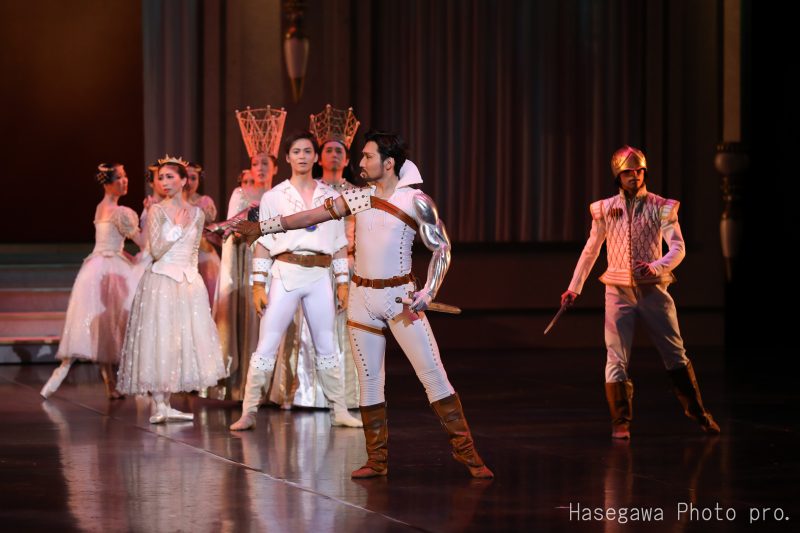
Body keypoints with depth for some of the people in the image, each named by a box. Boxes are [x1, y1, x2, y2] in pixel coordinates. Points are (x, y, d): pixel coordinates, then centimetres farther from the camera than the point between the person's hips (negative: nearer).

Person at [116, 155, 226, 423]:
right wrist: (178, 228, -9)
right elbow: (157, 250, -9)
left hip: (189, 281, 5)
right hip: (161, 280, -5)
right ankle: (158, 405, -6)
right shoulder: (157, 211, -3)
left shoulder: (197, 214, 10)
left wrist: (190, 273, 14)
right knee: (159, 338, -7)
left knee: (184, 339, 2)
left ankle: (165, 405, 8)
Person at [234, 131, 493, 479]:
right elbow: (310, 216, 13)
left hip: (400, 296, -5)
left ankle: (466, 452, -4)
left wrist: (427, 293, -17)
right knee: (369, 381, 6)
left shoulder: (416, 202, -7)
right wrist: (263, 227, 14)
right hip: (362, 297, 5)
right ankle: (377, 460, 13)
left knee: (433, 373, -8)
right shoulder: (358, 197, 6)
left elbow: (441, 248, -5)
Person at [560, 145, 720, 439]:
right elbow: (590, 250, 14)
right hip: (619, 291, 1)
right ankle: (621, 421, 5)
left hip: (653, 290, -1)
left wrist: (656, 267, -28)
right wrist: (573, 287, 15)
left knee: (675, 355, 5)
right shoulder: (605, 209, 4)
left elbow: (678, 248, -10)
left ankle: (697, 412, 19)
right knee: (617, 359, -3)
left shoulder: (662, 207, -1)